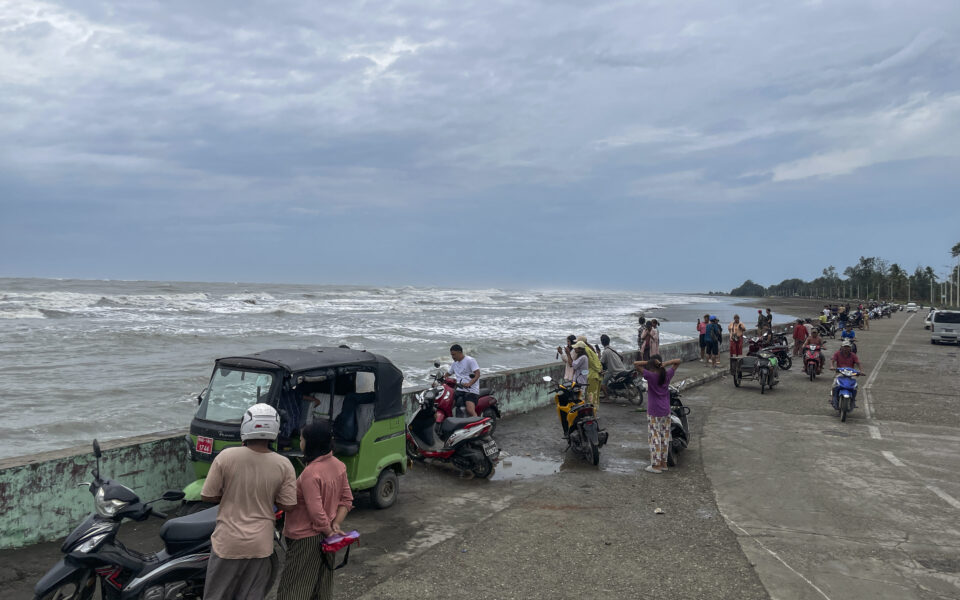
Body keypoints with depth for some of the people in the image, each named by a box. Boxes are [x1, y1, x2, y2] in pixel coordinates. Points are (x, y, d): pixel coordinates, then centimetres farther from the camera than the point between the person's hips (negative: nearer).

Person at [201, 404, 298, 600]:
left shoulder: (226, 457, -15)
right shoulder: (284, 465, -12)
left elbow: (207, 496, -8)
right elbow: (289, 505, -6)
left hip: (228, 542, -1)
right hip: (260, 544, 1)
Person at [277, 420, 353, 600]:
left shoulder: (310, 473, -23)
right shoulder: (338, 465, 1)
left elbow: (316, 512, -23)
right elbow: (347, 500, 6)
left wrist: (329, 531, -10)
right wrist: (336, 524, -1)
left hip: (305, 539, -8)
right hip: (324, 538, 8)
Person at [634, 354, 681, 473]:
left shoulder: (650, 376, -16)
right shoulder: (667, 375, -2)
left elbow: (635, 364, -16)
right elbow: (678, 361, 9)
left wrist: (648, 362, -14)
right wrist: (665, 364, -6)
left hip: (654, 413, -5)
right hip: (666, 412, 6)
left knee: (654, 438, 0)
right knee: (665, 437, 14)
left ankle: (656, 465, 3)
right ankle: (663, 462, 23)